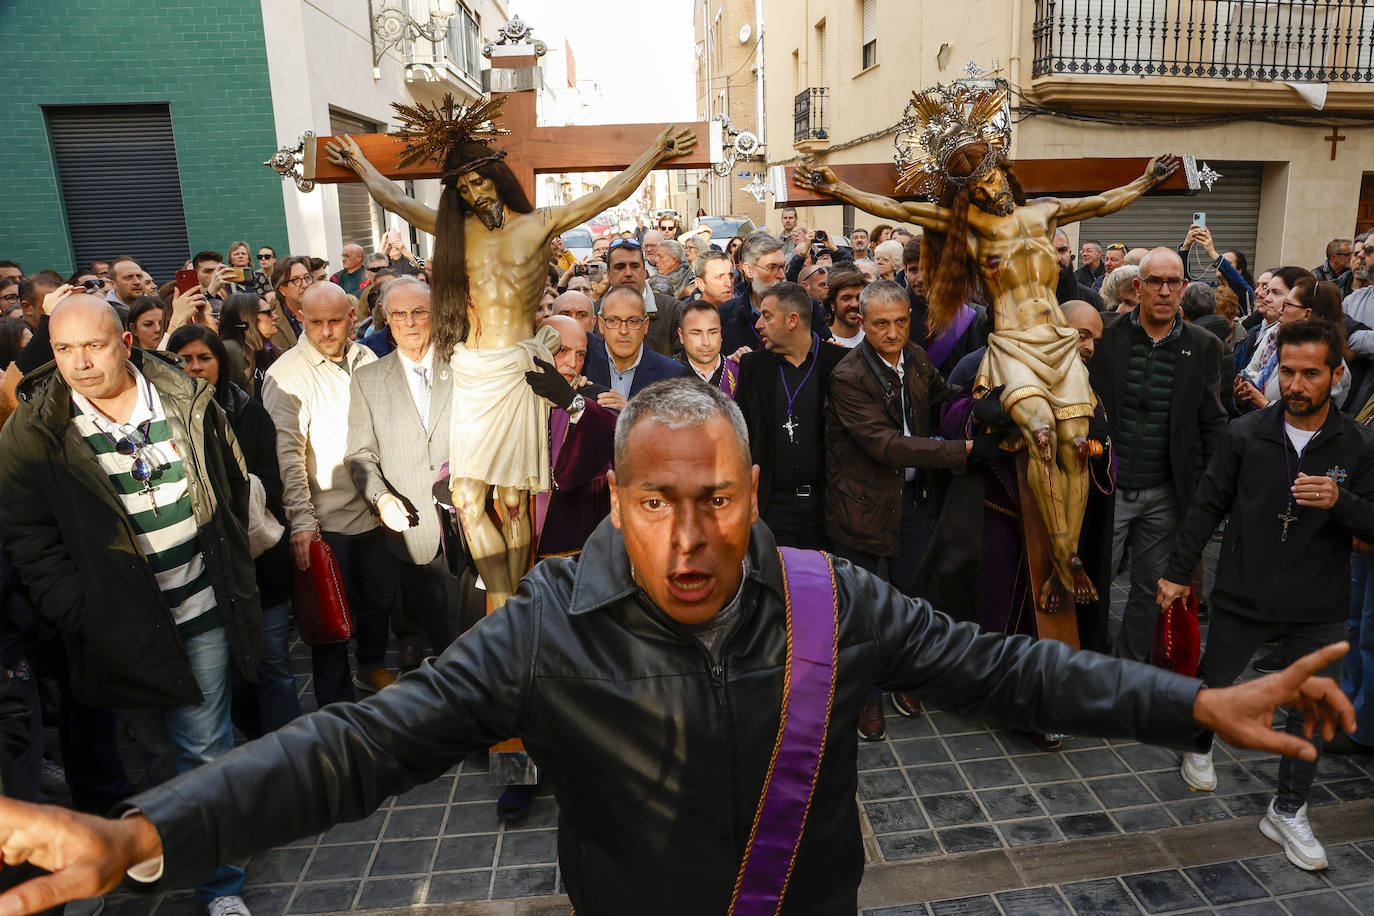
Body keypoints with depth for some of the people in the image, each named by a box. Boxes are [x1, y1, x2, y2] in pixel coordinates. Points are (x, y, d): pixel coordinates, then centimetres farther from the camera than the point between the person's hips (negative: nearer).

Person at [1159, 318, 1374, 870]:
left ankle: (1288, 812, 27)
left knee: (1311, 710, 9)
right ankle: (1199, 745, 48)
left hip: (1319, 610, 0)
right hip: (1243, 597, 0)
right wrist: (1178, 571, 1)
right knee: (1212, 681, 17)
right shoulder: (1244, 435, -6)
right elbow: (1207, 506, 1)